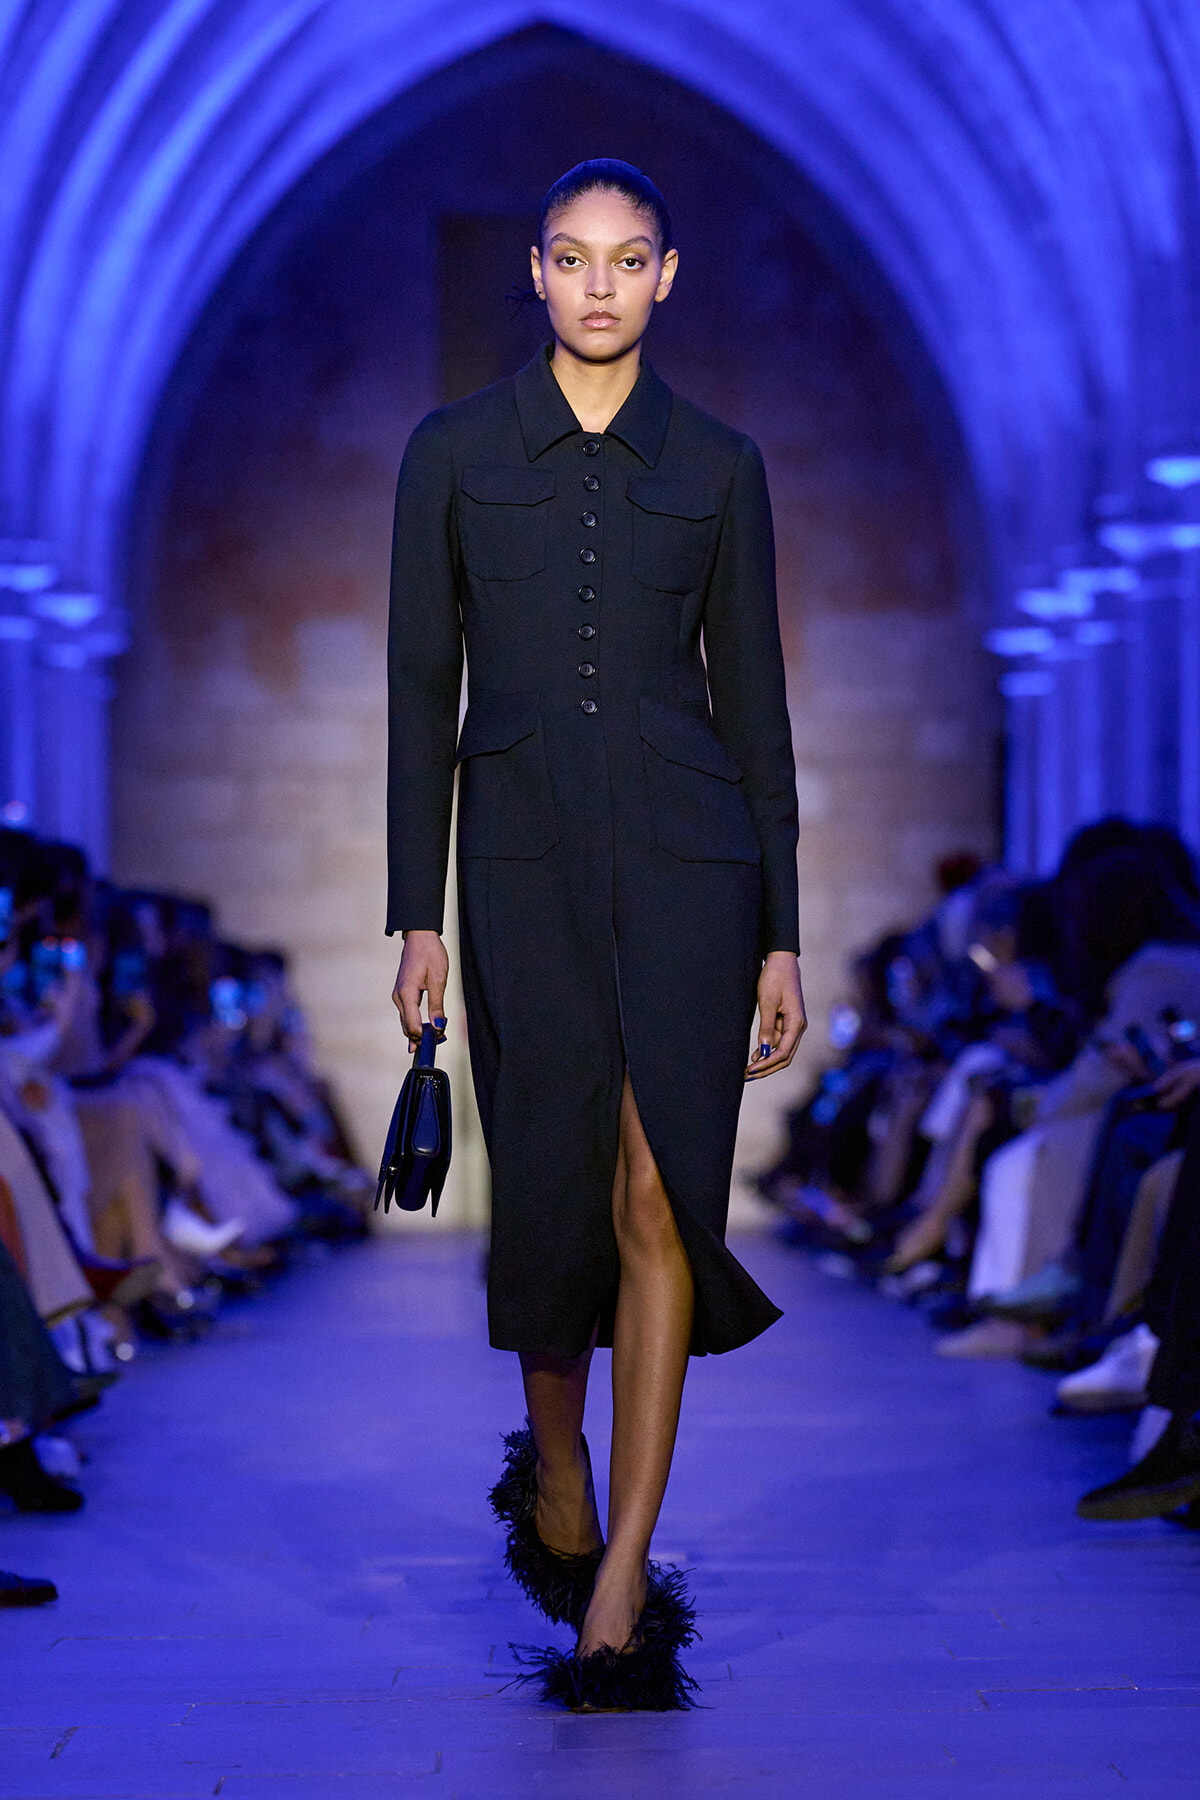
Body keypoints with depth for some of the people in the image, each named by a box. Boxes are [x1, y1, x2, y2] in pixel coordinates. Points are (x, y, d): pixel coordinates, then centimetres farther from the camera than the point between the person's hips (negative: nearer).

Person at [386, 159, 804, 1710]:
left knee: (658, 1198, -10)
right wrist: (417, 917, 1)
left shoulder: (718, 466, 7)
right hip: (525, 866, 1)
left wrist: (780, 936, 4)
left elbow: (752, 700, 8)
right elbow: (421, 693, 6)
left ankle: (618, 1586, -7)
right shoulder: (454, 452, 6)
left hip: (686, 856, 0)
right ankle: (553, 1465, 34)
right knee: (553, 1196, 4)